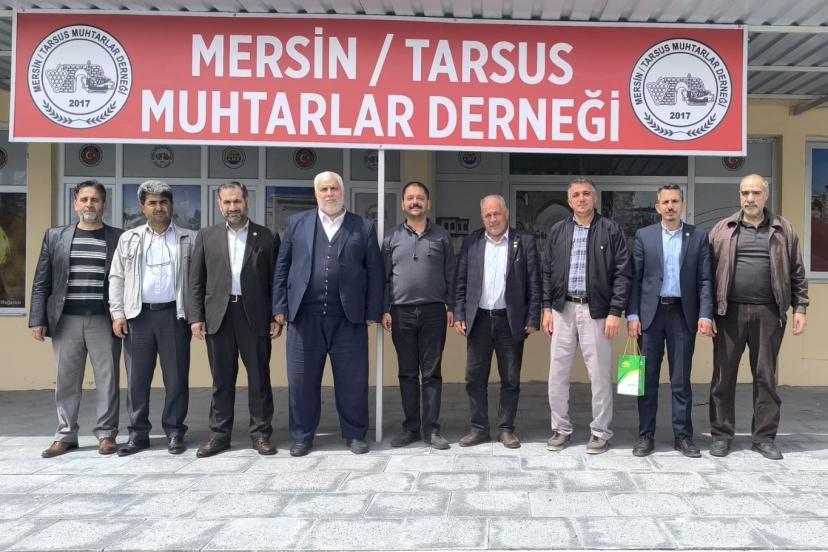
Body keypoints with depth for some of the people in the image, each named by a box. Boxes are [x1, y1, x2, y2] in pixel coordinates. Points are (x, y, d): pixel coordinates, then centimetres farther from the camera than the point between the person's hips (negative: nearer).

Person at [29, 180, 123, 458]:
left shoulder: (118, 238, 3)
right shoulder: (55, 236, 9)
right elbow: (41, 282, 7)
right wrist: (37, 319, 0)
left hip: (104, 319, -2)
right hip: (66, 319, 2)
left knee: (107, 378, 1)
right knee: (66, 380, 6)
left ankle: (106, 434, 10)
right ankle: (65, 435, 15)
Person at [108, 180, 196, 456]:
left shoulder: (188, 239, 7)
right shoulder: (129, 239, 12)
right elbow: (117, 278, 9)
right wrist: (117, 313, 0)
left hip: (174, 314, -1)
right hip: (138, 315, 2)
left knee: (176, 378, 2)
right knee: (137, 379, 5)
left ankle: (174, 432, 13)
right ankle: (138, 433, 15)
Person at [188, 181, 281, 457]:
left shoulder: (267, 237, 5)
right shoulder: (206, 236, 9)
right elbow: (196, 280, 7)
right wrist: (195, 317, 0)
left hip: (254, 315, -1)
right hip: (218, 315, 2)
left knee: (259, 378, 4)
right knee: (222, 380, 9)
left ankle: (261, 433, 14)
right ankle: (220, 434, 19)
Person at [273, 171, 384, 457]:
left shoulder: (364, 227, 7)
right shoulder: (296, 223, 10)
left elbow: (375, 273, 5)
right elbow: (282, 267, 9)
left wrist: (373, 313, -1)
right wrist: (280, 307, 2)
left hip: (349, 318, -1)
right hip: (304, 316, 1)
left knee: (353, 380, 5)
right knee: (301, 380, 7)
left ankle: (355, 434, 20)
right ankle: (302, 436, 21)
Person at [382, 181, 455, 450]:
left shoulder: (441, 236, 6)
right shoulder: (392, 239, 8)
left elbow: (450, 276, 6)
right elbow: (384, 277, 7)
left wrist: (451, 308, 0)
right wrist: (385, 310, 0)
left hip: (434, 312, -1)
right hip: (401, 313, 1)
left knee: (432, 373, 2)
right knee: (407, 373, 7)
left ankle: (431, 428, 9)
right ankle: (411, 426, 16)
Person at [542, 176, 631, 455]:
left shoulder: (611, 230, 0)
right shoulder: (557, 231, 10)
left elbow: (622, 273, -3)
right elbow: (548, 272, 12)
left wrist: (615, 312, -10)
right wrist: (547, 308, 5)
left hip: (596, 310, -3)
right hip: (563, 309, 3)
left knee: (600, 374, 3)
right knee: (558, 372, 6)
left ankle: (600, 432, 16)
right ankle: (560, 429, 20)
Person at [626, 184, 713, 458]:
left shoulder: (699, 236, 6)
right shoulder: (643, 235, 5)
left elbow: (705, 280, 2)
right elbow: (635, 278, 3)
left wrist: (705, 315, -7)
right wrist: (632, 315, -4)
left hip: (683, 314, 0)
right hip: (651, 313, 0)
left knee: (681, 379, 5)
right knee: (648, 378, 4)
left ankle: (682, 436, 15)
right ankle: (646, 435, 12)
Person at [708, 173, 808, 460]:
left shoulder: (783, 230, 8)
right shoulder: (723, 230, 6)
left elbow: (797, 273, 9)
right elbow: (708, 273, 4)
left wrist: (800, 309, 2)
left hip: (769, 313, 1)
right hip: (730, 312, 0)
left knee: (766, 376, 8)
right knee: (724, 375, 4)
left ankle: (764, 437, 19)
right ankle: (721, 435, 15)